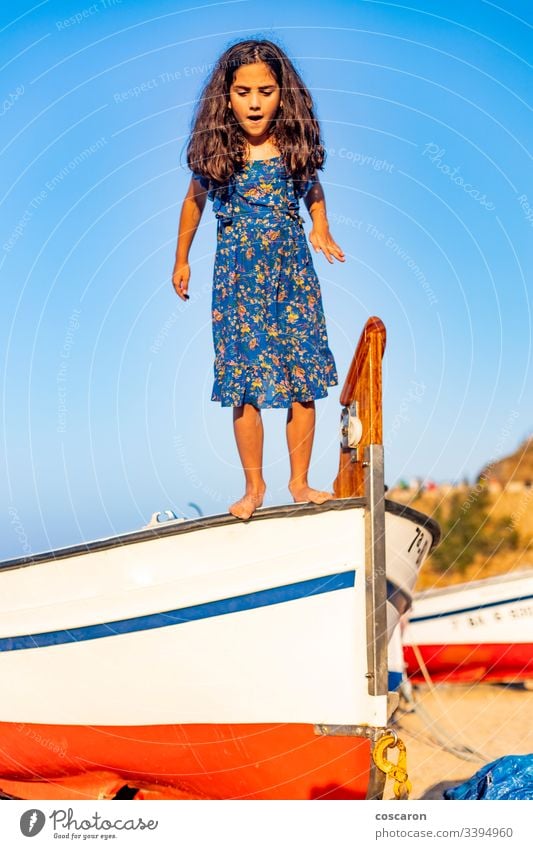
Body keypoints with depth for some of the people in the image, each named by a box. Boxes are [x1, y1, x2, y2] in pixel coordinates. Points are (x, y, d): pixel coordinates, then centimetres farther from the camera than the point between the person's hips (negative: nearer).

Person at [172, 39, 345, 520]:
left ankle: (300, 482, 17)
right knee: (245, 388, 1)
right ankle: (254, 486, 16)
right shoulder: (215, 151, -5)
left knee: (304, 383, 2)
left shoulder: (296, 145, -3)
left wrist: (321, 229, -1)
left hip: (293, 272, 1)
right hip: (238, 277, -1)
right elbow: (194, 200, 11)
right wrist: (181, 261, 15)